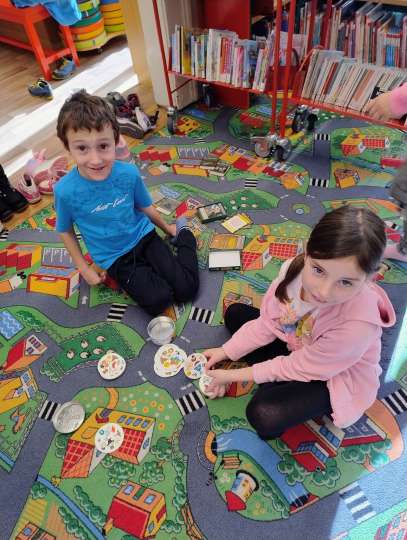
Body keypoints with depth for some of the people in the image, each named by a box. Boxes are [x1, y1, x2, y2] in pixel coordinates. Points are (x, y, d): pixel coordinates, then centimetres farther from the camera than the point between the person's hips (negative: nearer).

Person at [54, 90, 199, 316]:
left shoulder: (129, 173, -17)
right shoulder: (65, 191, -21)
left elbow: (145, 207, 3)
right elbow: (65, 231, -3)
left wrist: (167, 228, 17)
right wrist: (84, 269, -1)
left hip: (143, 236, 1)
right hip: (114, 258, -1)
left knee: (186, 288, -5)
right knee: (159, 300, -18)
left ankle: (184, 236, 16)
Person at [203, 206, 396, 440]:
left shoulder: (358, 323, -40)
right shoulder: (295, 267, -27)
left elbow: (298, 368, -26)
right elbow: (268, 323, -9)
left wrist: (235, 375, -18)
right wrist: (226, 352, -9)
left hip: (337, 378, -5)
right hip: (297, 345, 6)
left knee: (263, 415, -28)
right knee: (234, 313, 4)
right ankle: (275, 377, -4)